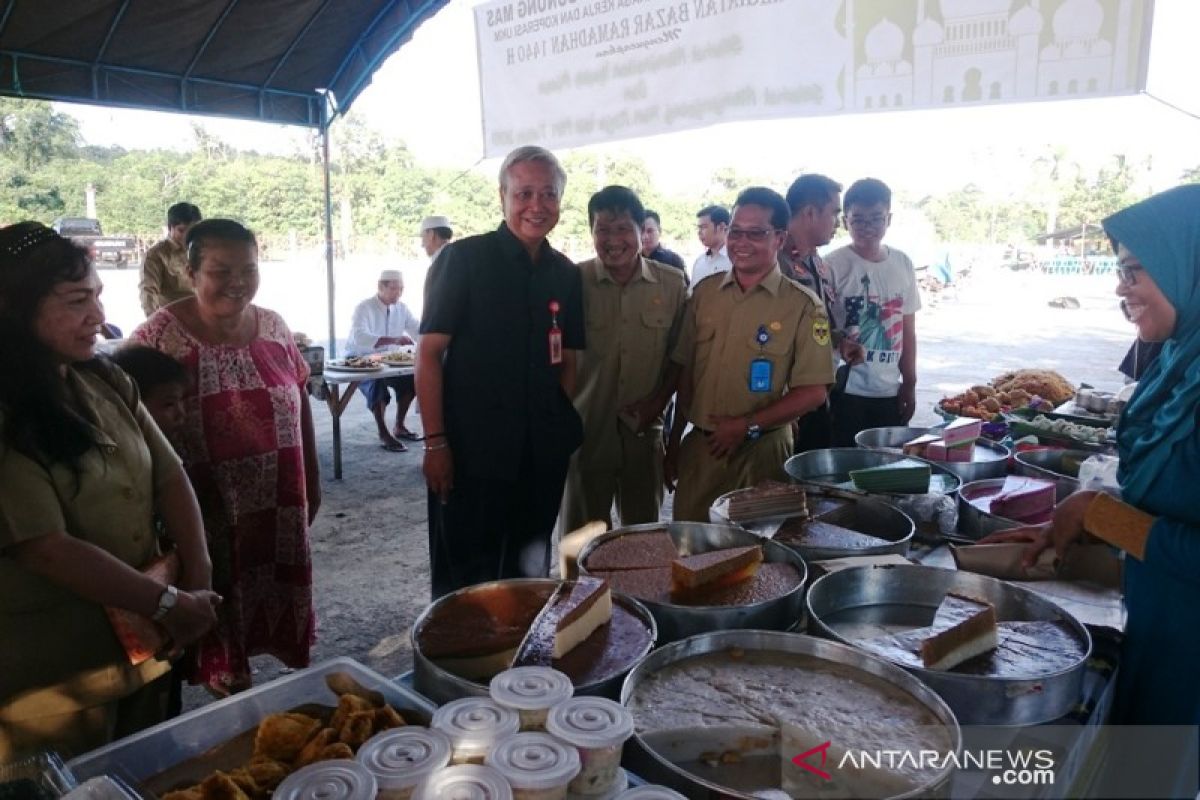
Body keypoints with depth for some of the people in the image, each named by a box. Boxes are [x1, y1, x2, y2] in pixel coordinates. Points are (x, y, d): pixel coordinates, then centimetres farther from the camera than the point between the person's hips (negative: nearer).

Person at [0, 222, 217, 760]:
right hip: (56, 672, -6)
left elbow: (169, 478, 1)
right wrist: (168, 603, -18)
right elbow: (47, 550, -24)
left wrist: (198, 581, -10)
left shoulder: (107, 382, 3)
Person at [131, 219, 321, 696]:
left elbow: (299, 403, 10)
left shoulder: (273, 327, 2)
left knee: (275, 613, 19)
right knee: (217, 624, 11)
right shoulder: (159, 337, -14)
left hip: (278, 509, 5)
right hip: (205, 515, -4)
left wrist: (312, 479, 12)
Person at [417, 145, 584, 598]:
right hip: (471, 451, -5)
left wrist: (570, 432, 4)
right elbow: (429, 353, -9)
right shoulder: (464, 258, -7)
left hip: (542, 454, 5)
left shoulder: (565, 274, 8)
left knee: (529, 574, 18)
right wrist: (435, 441, -14)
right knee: (464, 579, 6)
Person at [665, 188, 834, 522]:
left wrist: (748, 426, -15)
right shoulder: (704, 292, 4)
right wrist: (674, 444, 11)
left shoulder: (803, 305, -8)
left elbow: (813, 392, -9)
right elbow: (686, 371, 9)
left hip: (760, 452, -3)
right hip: (698, 447, 4)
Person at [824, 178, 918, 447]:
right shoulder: (833, 265, -8)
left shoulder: (903, 264, 7)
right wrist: (840, 344, -26)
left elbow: (907, 330, 11)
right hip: (845, 391, -4)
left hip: (890, 391, 5)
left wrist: (909, 384, 10)